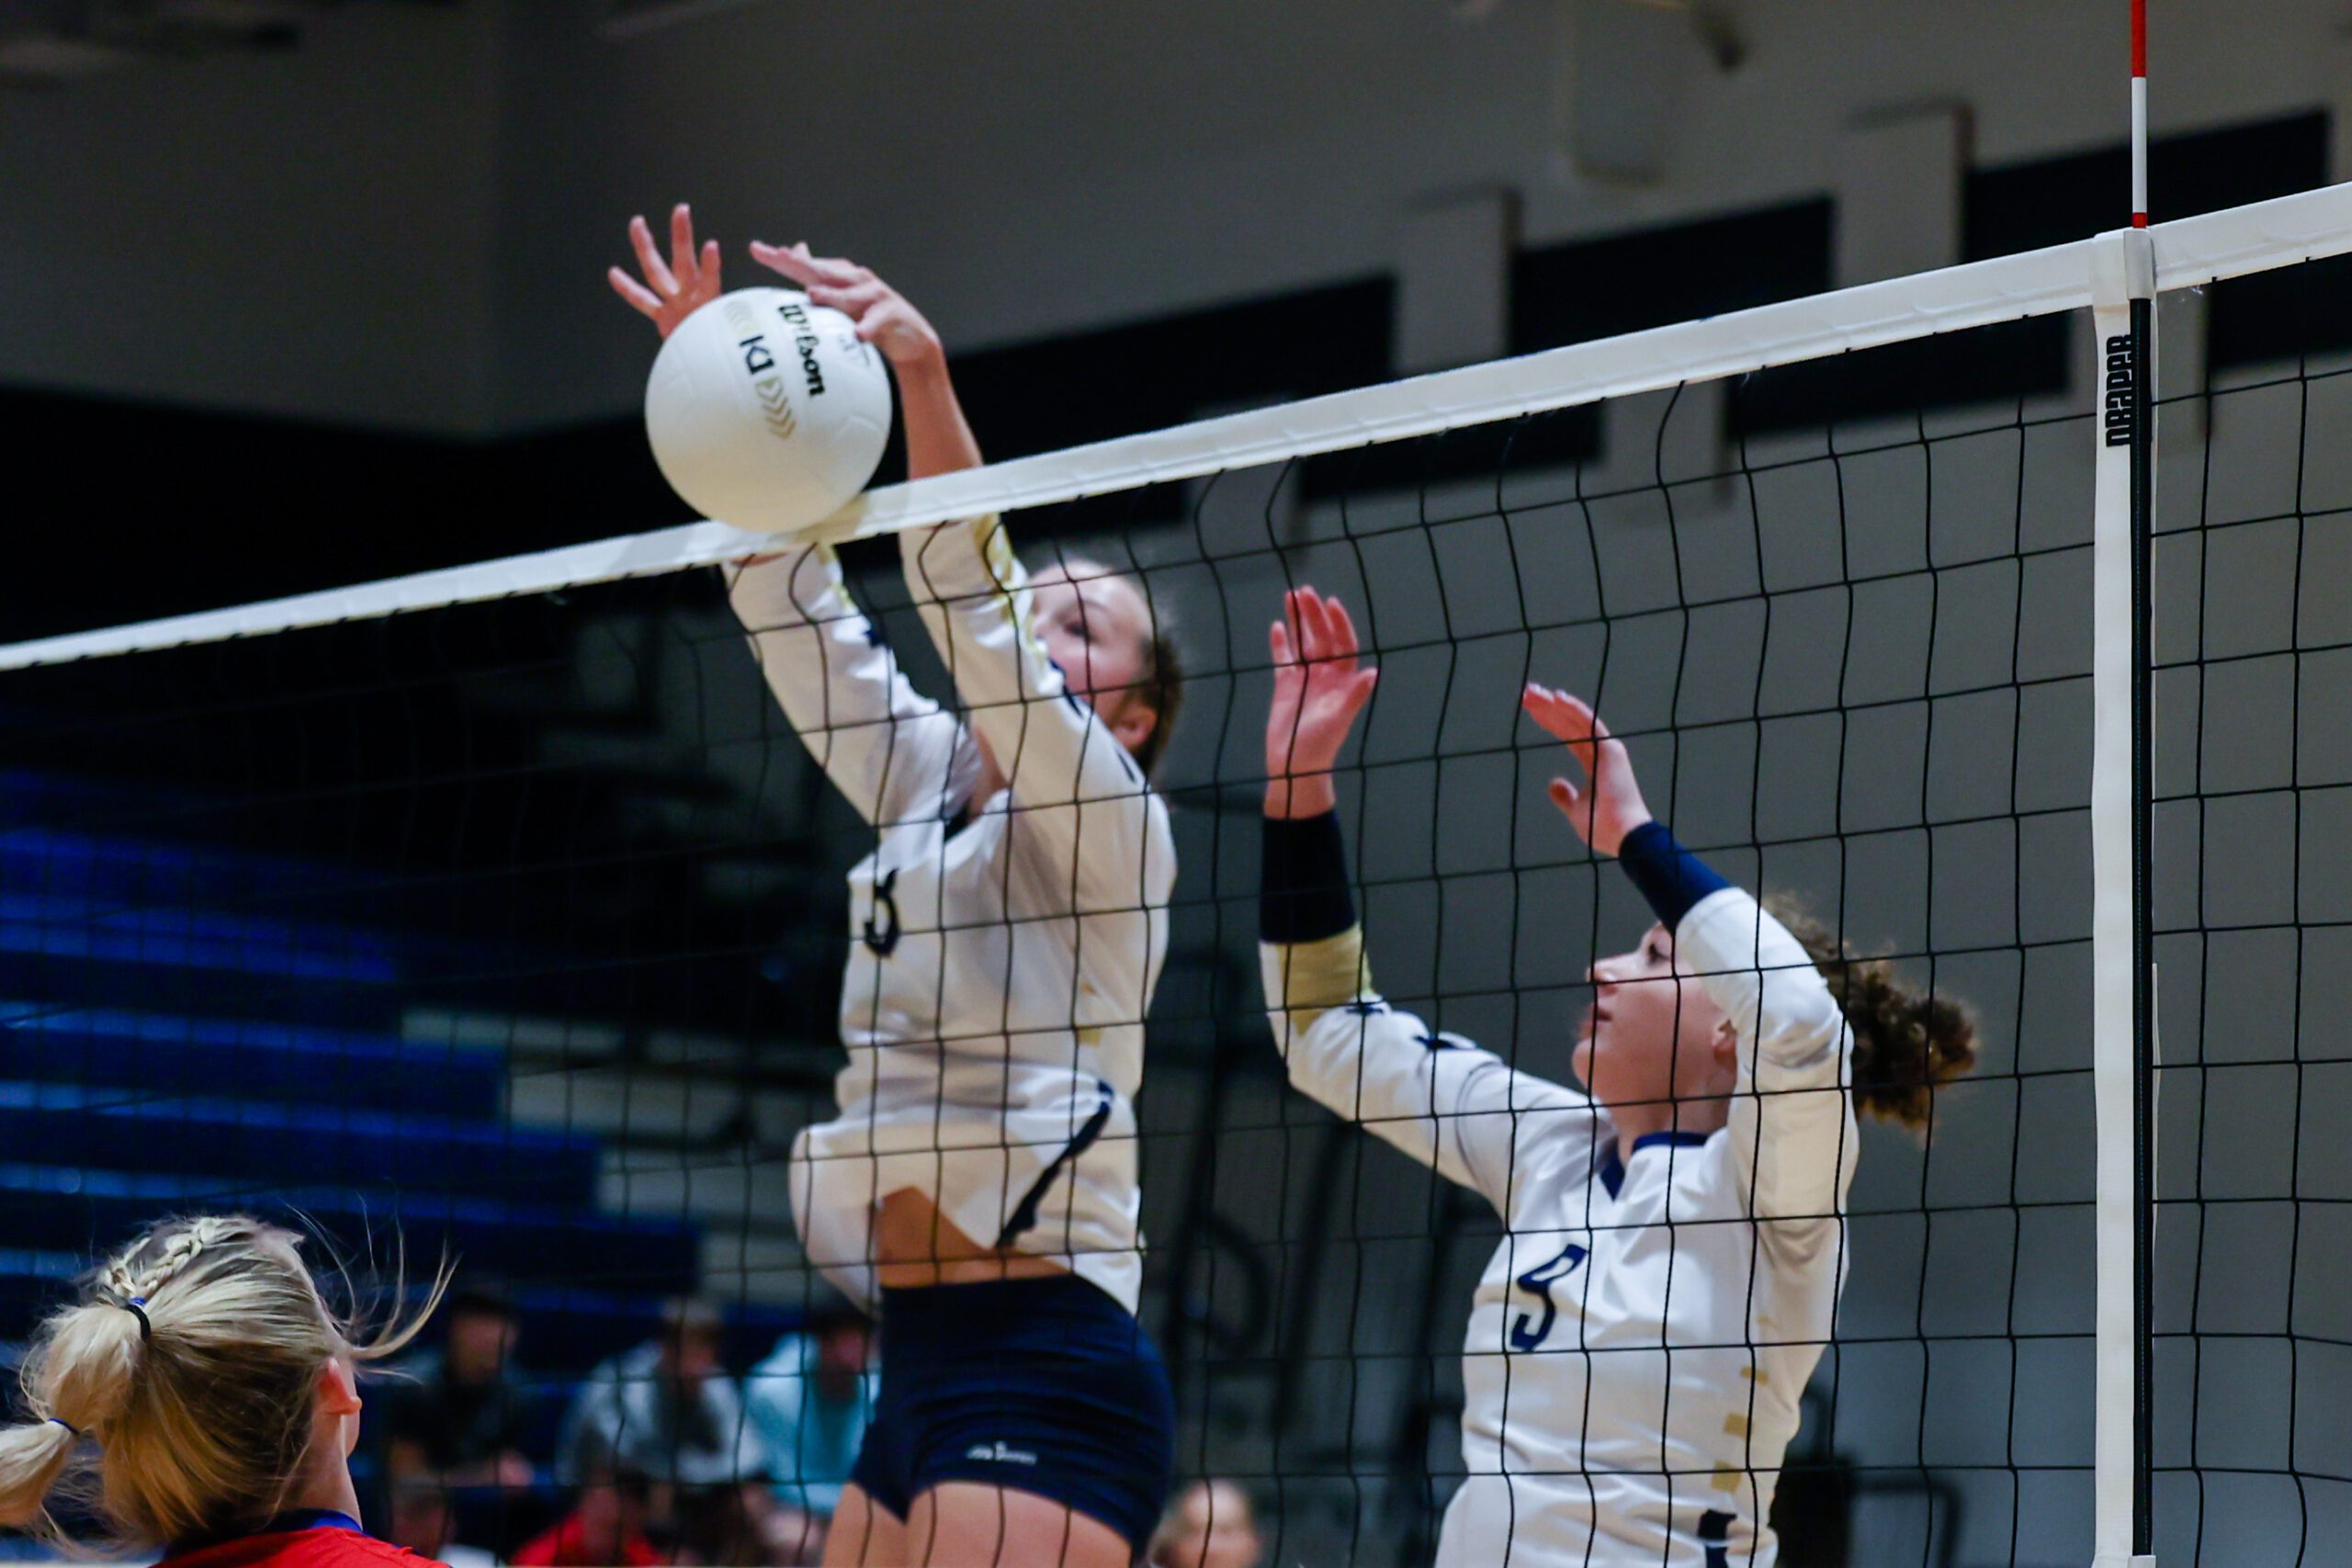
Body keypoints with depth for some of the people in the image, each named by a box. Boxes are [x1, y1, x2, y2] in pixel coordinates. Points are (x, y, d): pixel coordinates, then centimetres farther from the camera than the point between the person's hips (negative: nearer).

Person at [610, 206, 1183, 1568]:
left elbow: (977, 603, -18)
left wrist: (923, 374, -29)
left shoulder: (1109, 820, -4)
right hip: (928, 1370, 9)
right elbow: (801, 611, 10)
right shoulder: (930, 786, 17)